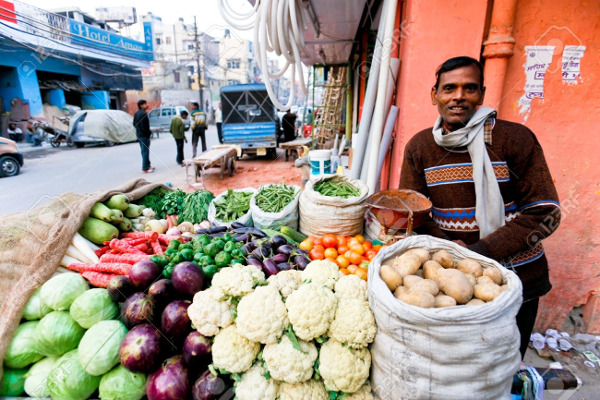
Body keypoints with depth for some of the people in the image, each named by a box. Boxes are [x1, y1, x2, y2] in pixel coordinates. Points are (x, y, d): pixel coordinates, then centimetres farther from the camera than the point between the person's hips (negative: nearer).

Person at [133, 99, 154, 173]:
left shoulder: (136, 113, 11)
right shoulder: (143, 114, -19)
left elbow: (134, 124, 16)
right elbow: (144, 126, -23)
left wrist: (139, 130, 16)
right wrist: (149, 132, -10)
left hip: (139, 134, 10)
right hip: (144, 135, -10)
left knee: (144, 151, 17)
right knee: (145, 152, -5)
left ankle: (148, 165, 28)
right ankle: (145, 168, -2)